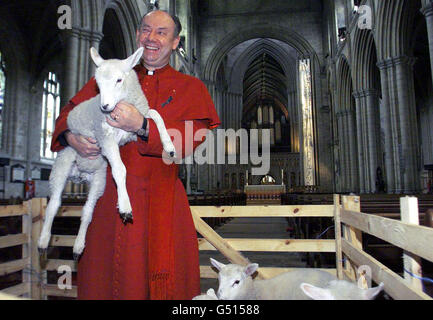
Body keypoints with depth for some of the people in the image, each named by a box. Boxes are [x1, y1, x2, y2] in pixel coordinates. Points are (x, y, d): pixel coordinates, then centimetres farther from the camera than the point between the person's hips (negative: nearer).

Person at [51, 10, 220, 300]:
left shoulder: (190, 88, 6)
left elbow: (191, 140, -8)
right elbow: (69, 112, 19)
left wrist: (142, 126, -21)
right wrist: (71, 137, -4)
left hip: (160, 198, -2)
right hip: (109, 196, 3)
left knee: (163, 280, 2)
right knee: (104, 275, 11)